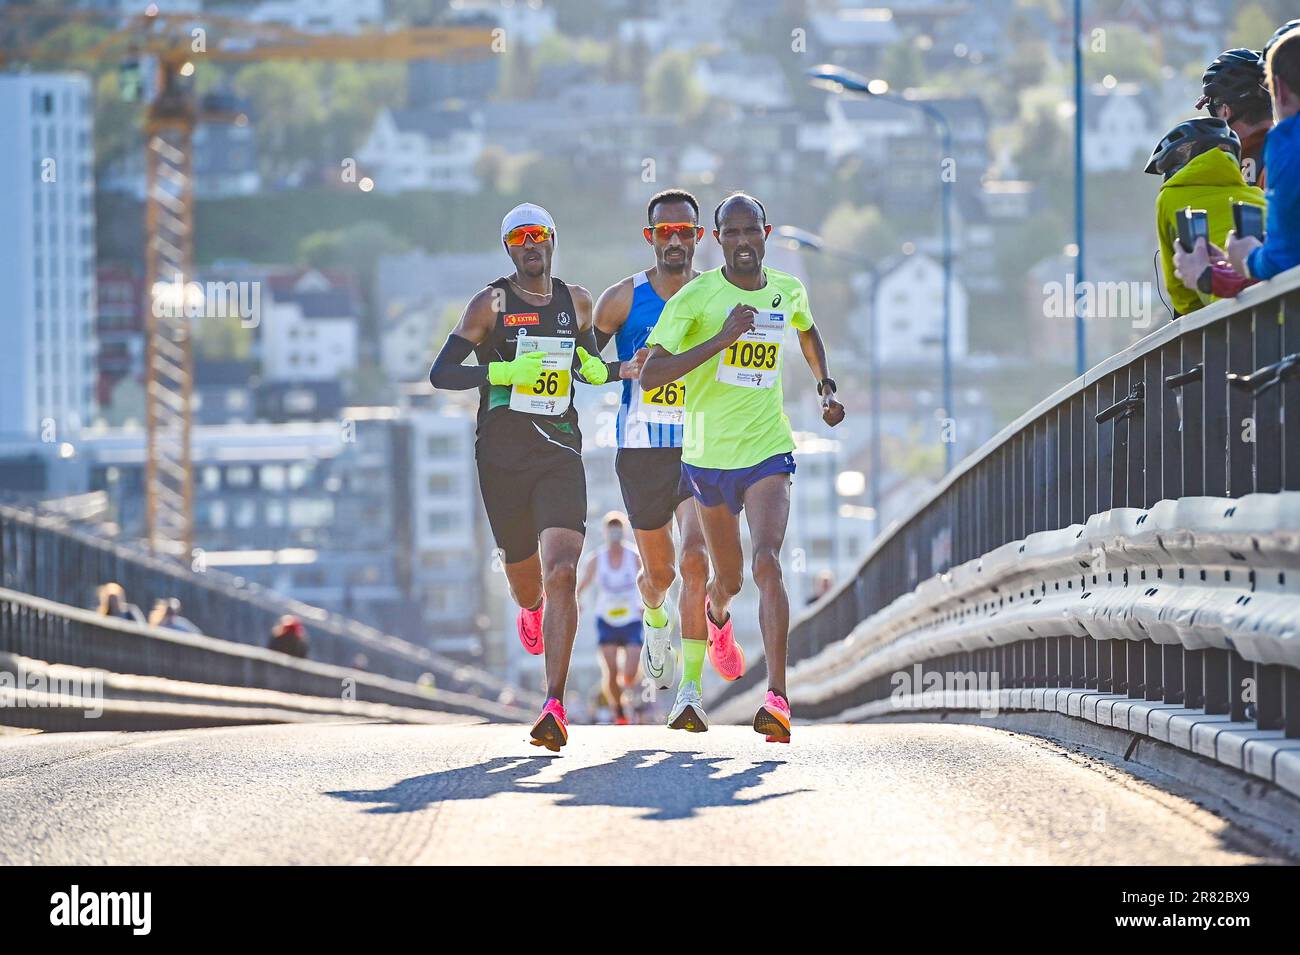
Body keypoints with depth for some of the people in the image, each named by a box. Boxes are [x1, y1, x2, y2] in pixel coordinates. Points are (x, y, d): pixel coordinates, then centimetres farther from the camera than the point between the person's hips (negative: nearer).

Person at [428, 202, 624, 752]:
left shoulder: (576, 302, 10)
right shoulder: (492, 303, -1)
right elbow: (441, 373, -5)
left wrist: (600, 369, 3)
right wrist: (503, 371, -20)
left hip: (560, 456, 1)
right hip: (502, 458, -1)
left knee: (562, 574, -19)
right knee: (526, 579, 12)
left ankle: (555, 706, -23)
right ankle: (530, 609, 54)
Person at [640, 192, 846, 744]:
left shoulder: (788, 292, 3)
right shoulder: (695, 298, -11)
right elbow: (649, 376, -21)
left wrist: (826, 386, 17)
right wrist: (723, 338, -27)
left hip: (768, 451, 0)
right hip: (708, 454, 0)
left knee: (767, 564, -22)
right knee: (728, 577, 16)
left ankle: (777, 698, -26)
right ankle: (716, 616, 57)